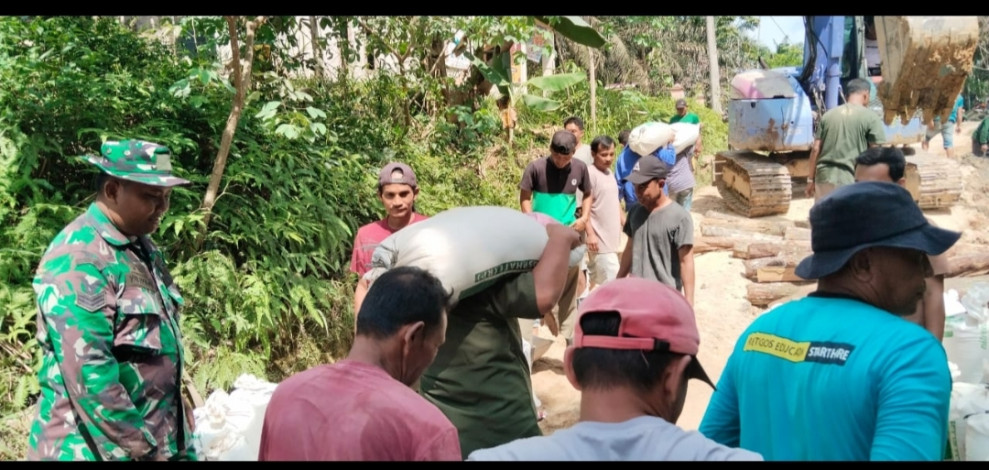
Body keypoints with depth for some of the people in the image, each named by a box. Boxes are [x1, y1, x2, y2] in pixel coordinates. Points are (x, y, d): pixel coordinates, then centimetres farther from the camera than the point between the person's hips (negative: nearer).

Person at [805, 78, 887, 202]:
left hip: (825, 176, 4)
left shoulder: (828, 115, 10)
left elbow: (815, 149, 7)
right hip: (851, 179, -4)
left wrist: (811, 179, 13)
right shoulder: (871, 117, -2)